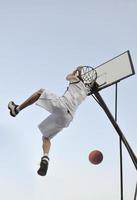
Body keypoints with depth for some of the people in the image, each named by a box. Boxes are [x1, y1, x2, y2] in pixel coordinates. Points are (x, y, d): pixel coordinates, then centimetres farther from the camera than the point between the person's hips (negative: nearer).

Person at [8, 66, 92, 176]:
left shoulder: (77, 81, 16)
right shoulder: (85, 93, 28)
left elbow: (68, 76, 38)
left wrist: (76, 70, 53)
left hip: (61, 104, -6)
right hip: (67, 118, 6)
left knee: (40, 91, 14)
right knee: (46, 137, 16)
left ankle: (17, 109, 7)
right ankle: (45, 158, -10)